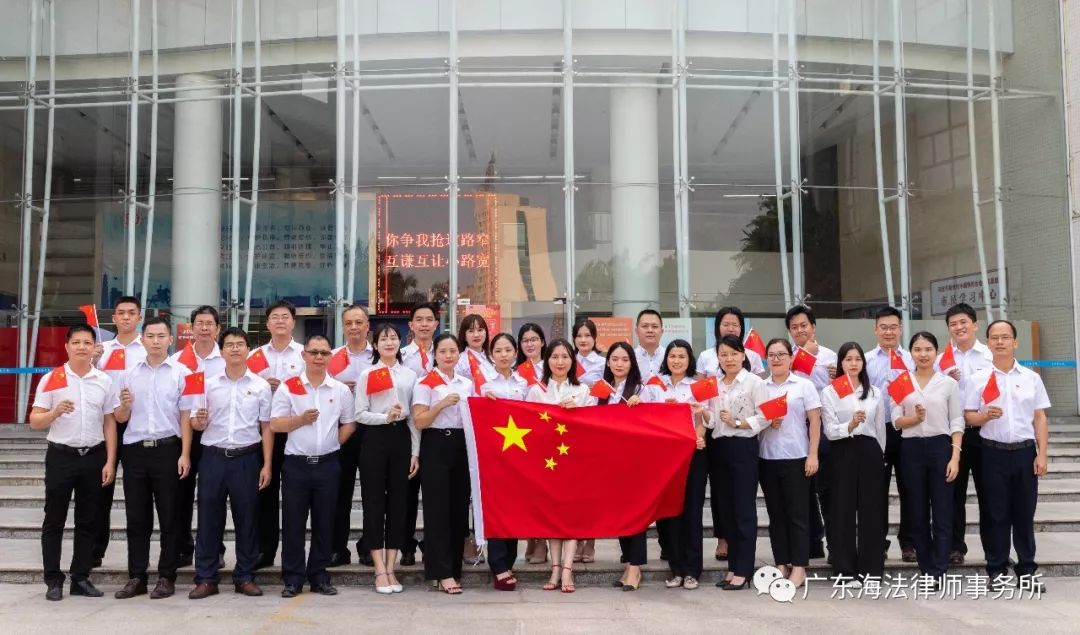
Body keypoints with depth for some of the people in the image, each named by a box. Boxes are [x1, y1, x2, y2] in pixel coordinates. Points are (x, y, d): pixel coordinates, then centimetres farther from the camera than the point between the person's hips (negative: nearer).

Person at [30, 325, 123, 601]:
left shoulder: (105, 381, 5)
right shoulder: (50, 379, -1)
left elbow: (110, 423, 7)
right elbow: (34, 422, -2)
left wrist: (110, 462, 0)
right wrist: (55, 412, -23)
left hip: (94, 456, 2)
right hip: (61, 456, -2)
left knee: (88, 521, 7)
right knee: (54, 520, 4)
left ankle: (81, 578, 17)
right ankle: (53, 579, 13)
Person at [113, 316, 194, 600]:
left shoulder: (181, 372, 0)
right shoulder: (130, 372, 9)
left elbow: (185, 416, -2)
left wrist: (185, 454, -8)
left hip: (167, 449, -3)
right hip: (134, 449, 3)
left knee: (169, 516, 4)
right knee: (136, 516, 8)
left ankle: (166, 577, 13)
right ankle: (136, 577, 17)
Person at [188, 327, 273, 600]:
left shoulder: (261, 386, 3)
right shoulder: (208, 384, 6)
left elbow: (266, 428, 4)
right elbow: (195, 424, 8)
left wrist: (267, 465, -2)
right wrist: (199, 421, -17)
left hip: (247, 458, -1)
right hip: (213, 457, 1)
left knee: (247, 519, 5)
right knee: (209, 518, 4)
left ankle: (245, 577, 17)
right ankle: (206, 579, 13)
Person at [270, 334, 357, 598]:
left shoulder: (341, 390, 5)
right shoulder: (288, 387, -1)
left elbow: (349, 424, 13)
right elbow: (275, 425, -3)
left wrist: (332, 444, 2)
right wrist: (301, 420, -17)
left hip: (328, 464, 2)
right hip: (296, 464, -2)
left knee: (324, 523, 8)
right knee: (293, 523, 3)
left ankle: (319, 577, 19)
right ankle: (292, 578, 13)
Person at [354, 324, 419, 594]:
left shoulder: (410, 375, 10)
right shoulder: (367, 375, 4)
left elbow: (415, 416, 8)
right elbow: (360, 414, -2)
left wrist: (415, 452, 3)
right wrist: (386, 417, -18)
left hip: (401, 438, 2)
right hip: (375, 439, -2)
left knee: (398, 501, 4)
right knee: (374, 501, -2)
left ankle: (391, 568, 11)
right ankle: (380, 570, 4)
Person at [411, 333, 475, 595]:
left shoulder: (467, 383, 13)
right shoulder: (425, 384, -2)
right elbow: (419, 421, -10)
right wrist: (443, 404, -19)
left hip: (462, 446, 5)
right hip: (436, 447, -5)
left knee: (459, 507, 6)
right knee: (438, 509, -5)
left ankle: (455, 567, 16)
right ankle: (443, 573, -1)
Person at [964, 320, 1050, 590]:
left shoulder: (1031, 378, 6)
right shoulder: (978, 379, 1)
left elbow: (1040, 418, 6)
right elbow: (968, 416, 2)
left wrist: (1042, 454, -1)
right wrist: (986, 416, -20)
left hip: (1025, 451, 1)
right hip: (994, 453, -1)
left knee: (1025, 513, 7)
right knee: (996, 513, 4)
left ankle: (1027, 569, 16)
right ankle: (996, 570, 11)